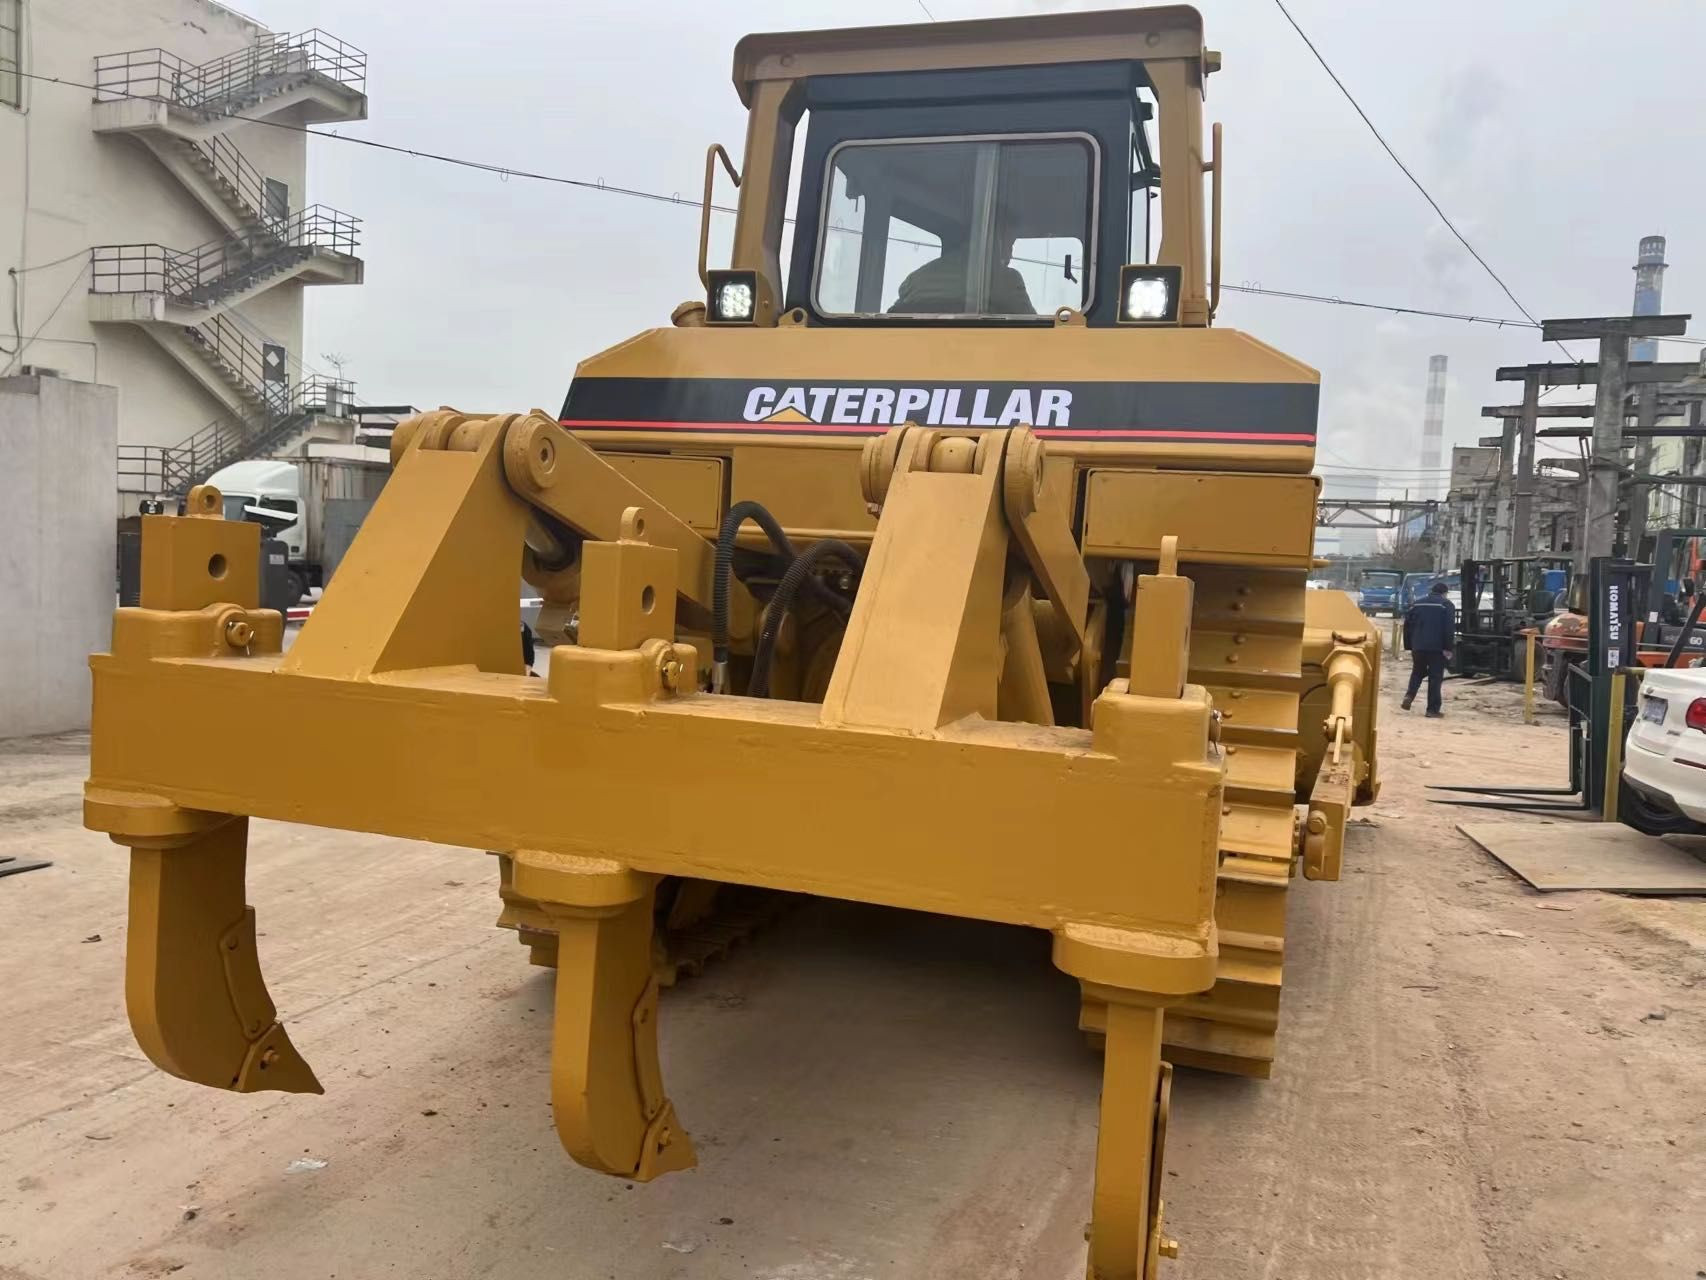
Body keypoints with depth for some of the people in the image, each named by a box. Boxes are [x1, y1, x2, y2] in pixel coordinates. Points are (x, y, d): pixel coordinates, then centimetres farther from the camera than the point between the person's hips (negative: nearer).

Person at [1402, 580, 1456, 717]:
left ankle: (1409, 697, -1)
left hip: (1418, 646, 4)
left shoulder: (1418, 603, 12)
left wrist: (1408, 646, 15)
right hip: (1437, 647, -4)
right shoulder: (1446, 604, -1)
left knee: (1417, 672, 21)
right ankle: (1433, 709, 0)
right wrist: (1448, 648, -11)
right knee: (1435, 677, 2)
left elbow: (1408, 624, 12)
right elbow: (1449, 627, -12)